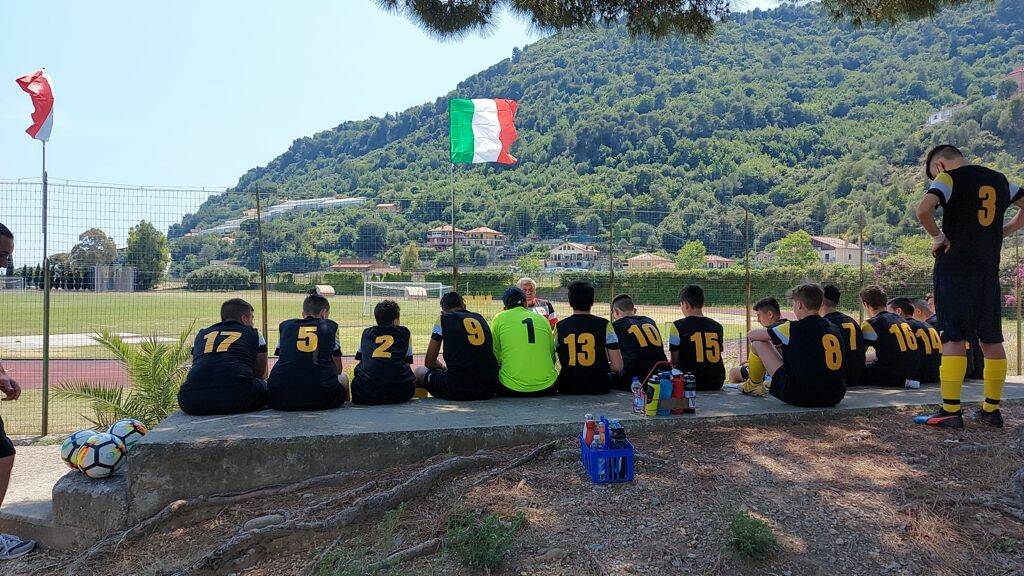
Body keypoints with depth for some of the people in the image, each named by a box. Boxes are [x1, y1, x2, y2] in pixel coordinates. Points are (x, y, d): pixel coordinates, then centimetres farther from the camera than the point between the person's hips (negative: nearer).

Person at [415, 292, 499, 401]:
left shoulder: (443, 319, 6)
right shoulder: (480, 318, 17)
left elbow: (429, 362, 9)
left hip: (457, 391, -4)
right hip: (490, 389, 4)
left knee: (420, 371, 19)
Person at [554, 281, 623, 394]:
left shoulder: (560, 326, -3)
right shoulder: (604, 325, -8)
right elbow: (617, 366, -11)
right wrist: (603, 367, 10)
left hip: (567, 389, 1)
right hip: (599, 388, -1)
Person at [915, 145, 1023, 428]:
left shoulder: (949, 178, -5)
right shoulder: (999, 180, 16)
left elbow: (923, 210, -21)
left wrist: (938, 237, -7)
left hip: (954, 268, -6)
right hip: (989, 270, 6)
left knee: (954, 338, -6)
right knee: (991, 340, 10)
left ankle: (950, 411, -6)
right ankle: (991, 410, 16)